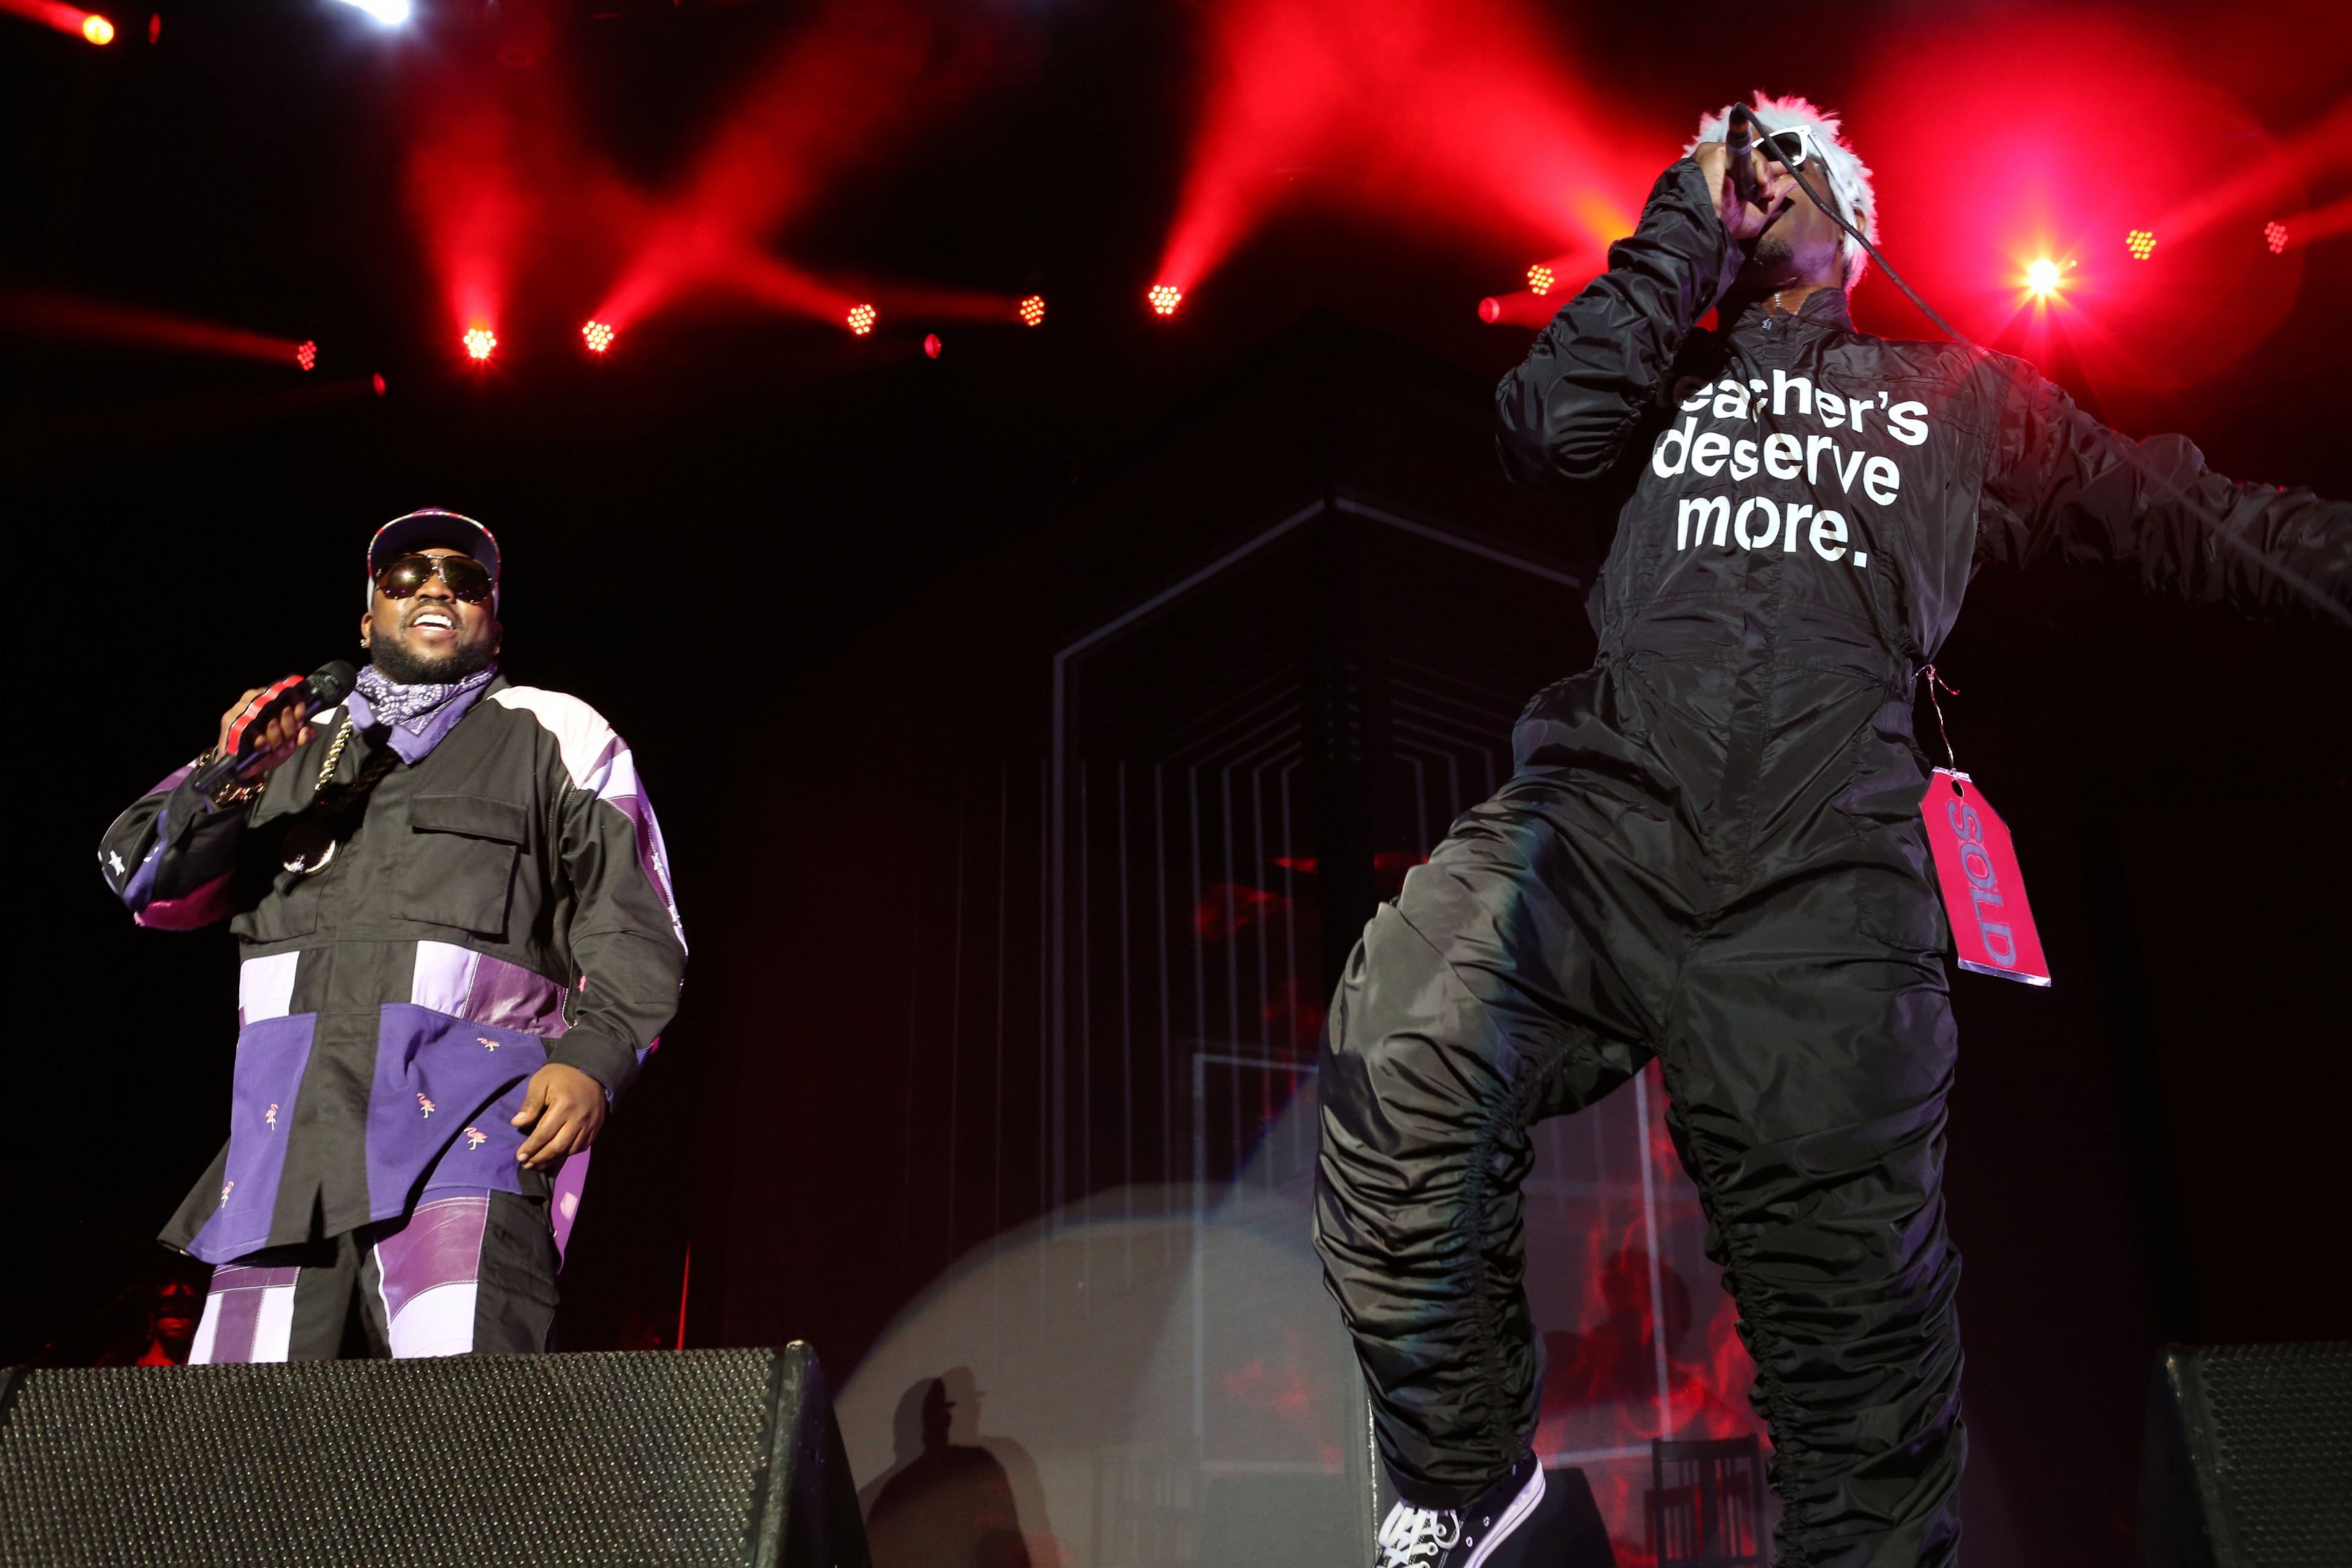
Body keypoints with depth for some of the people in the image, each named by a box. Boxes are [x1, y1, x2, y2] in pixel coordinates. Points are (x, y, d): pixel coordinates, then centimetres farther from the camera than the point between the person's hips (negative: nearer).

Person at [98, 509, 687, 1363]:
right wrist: (225, 785, -4)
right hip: (286, 1128, 4)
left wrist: (593, 1059, -9)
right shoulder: (293, 745, 27)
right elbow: (144, 878, 17)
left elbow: (633, 931, 9)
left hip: (465, 1115, -4)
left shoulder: (557, 736, 17)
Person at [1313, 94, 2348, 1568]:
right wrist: (1688, 219, 15)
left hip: (1822, 883, 0)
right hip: (1601, 822, 0)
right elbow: (1549, 425, 6)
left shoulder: (1960, 397, 28)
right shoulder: (1668, 380, 28)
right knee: (1400, 1061, -26)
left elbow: (2186, 518, 25)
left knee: (1854, 1311, -2)